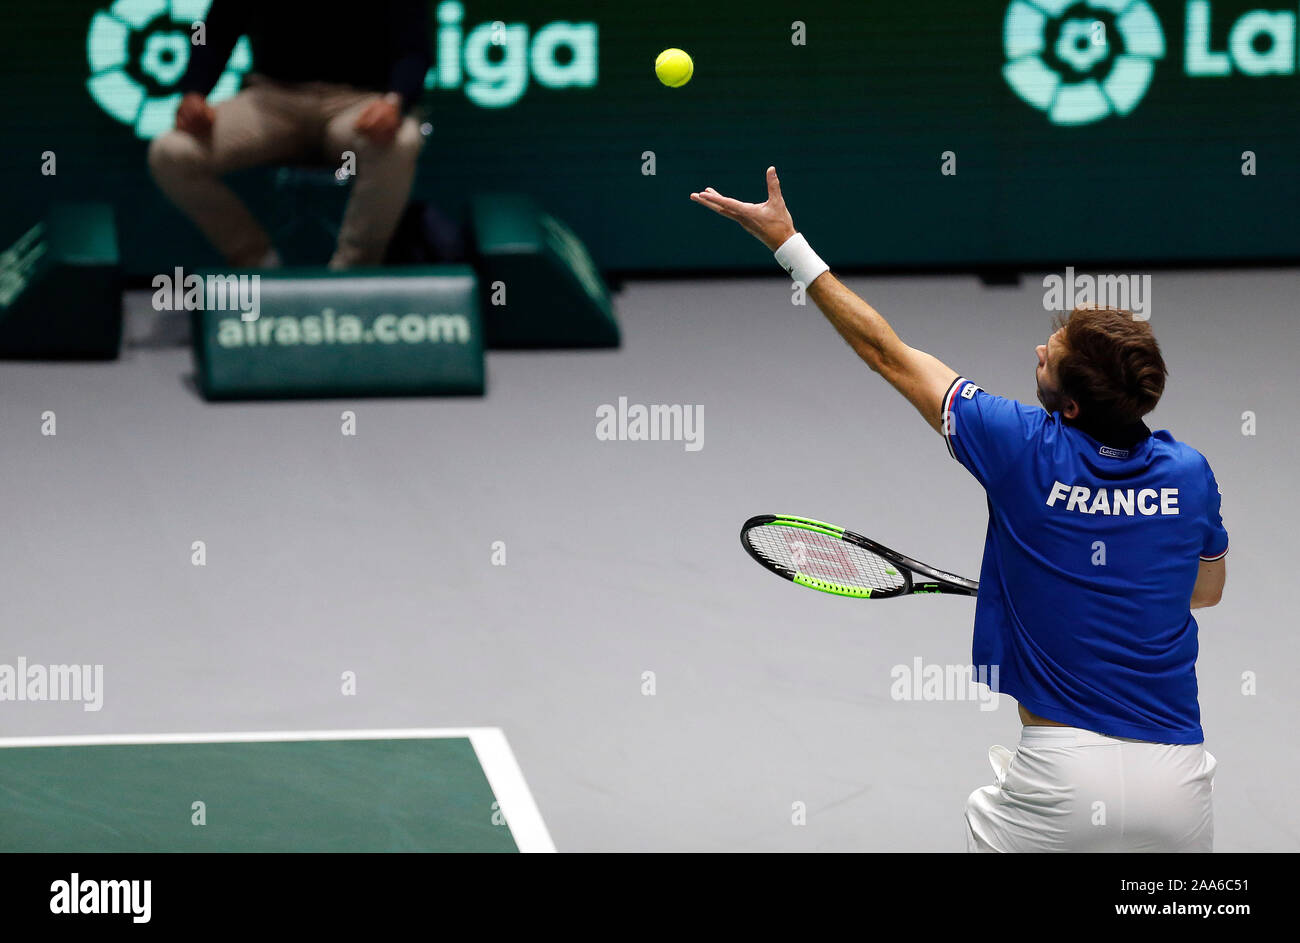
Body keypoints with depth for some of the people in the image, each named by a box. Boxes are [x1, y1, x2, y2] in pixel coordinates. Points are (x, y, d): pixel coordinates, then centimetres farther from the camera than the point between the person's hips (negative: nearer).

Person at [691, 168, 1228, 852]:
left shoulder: (1025, 450, -8)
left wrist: (788, 244, 8)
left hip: (1064, 779, -3)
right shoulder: (1189, 474, 1)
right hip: (1179, 784, 3)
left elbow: (886, 353, 1)